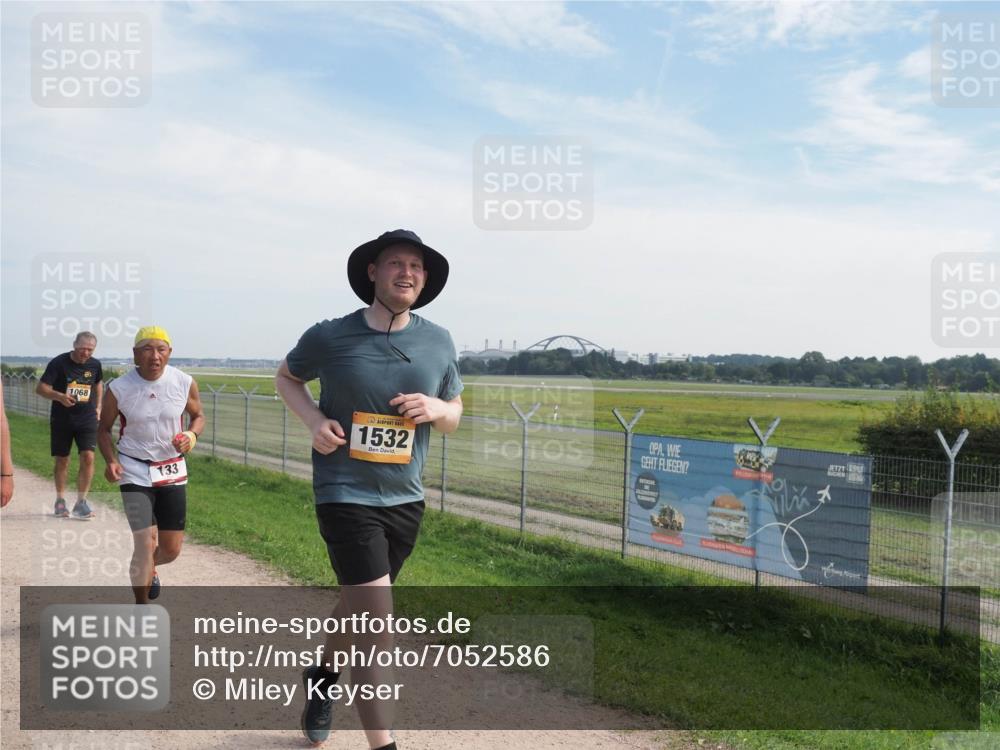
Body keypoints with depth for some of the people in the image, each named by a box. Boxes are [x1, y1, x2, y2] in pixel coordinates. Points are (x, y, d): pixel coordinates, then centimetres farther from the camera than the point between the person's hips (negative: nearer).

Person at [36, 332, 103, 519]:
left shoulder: (95, 365, 1)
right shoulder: (59, 363, -10)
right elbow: (41, 388, -11)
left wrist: (98, 406, 14)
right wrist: (59, 396, -29)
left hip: (87, 419, 2)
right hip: (61, 419, -1)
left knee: (88, 457, -12)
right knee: (62, 461, 9)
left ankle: (81, 502, -3)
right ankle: (60, 501, 26)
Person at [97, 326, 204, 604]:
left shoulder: (185, 383, -10)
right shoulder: (119, 389, -12)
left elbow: (198, 416, 8)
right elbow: (104, 429, 2)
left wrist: (192, 435, -15)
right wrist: (111, 460, -15)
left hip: (172, 471, 3)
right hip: (135, 472, -2)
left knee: (172, 549, 9)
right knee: (144, 543, -11)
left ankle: (149, 568, 46)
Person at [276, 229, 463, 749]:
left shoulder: (438, 343, 0)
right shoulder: (329, 337, -9)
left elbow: (455, 417, 10)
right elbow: (287, 378, 10)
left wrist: (436, 408, -14)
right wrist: (314, 420, -9)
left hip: (405, 499, 5)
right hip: (346, 496, -4)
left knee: (356, 604, 23)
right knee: (376, 624, -11)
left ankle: (322, 678, 52)